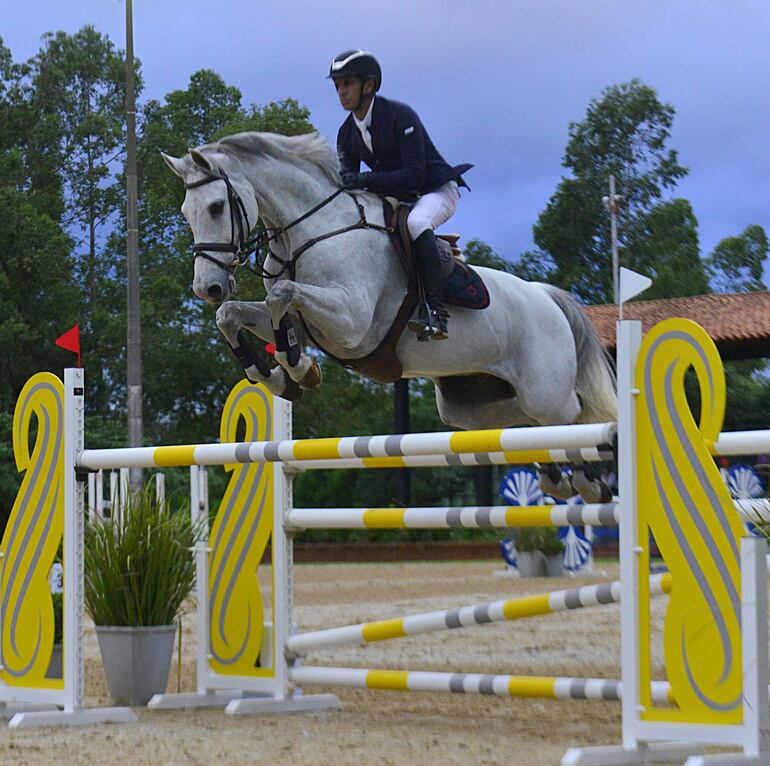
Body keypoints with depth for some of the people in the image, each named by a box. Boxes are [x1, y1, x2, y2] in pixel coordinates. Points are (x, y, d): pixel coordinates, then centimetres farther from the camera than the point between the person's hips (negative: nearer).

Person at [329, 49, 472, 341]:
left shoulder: (400, 116, -19)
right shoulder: (347, 133, 3)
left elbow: (415, 175, -26)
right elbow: (347, 180, 5)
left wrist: (366, 180, -35)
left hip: (437, 191, -8)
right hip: (394, 199, 8)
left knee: (416, 221, -39)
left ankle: (434, 309, -44)